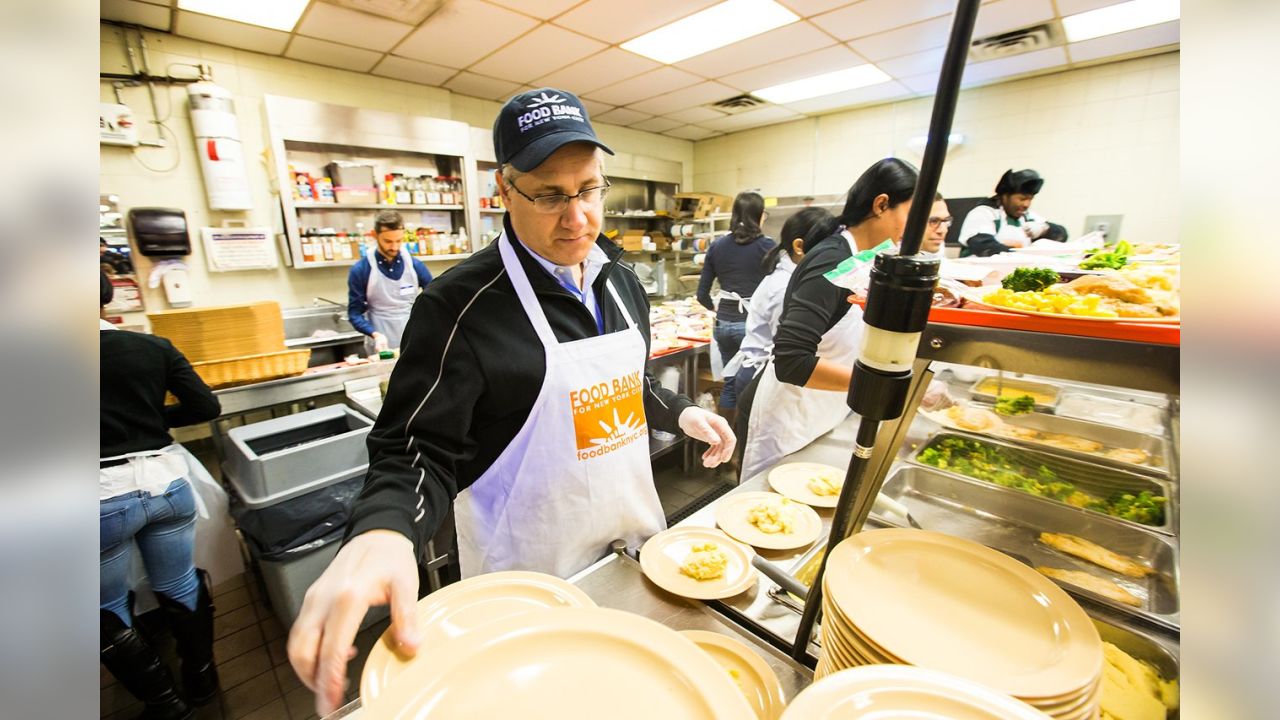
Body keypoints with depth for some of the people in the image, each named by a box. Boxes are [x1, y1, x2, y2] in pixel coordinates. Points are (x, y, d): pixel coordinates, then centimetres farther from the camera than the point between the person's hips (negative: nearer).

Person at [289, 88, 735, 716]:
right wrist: (382, 534, -38)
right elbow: (418, 449, -19)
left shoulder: (620, 279, 0)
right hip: (532, 574, -6)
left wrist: (680, 413, 0)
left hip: (639, 534, 7)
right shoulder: (461, 305, -21)